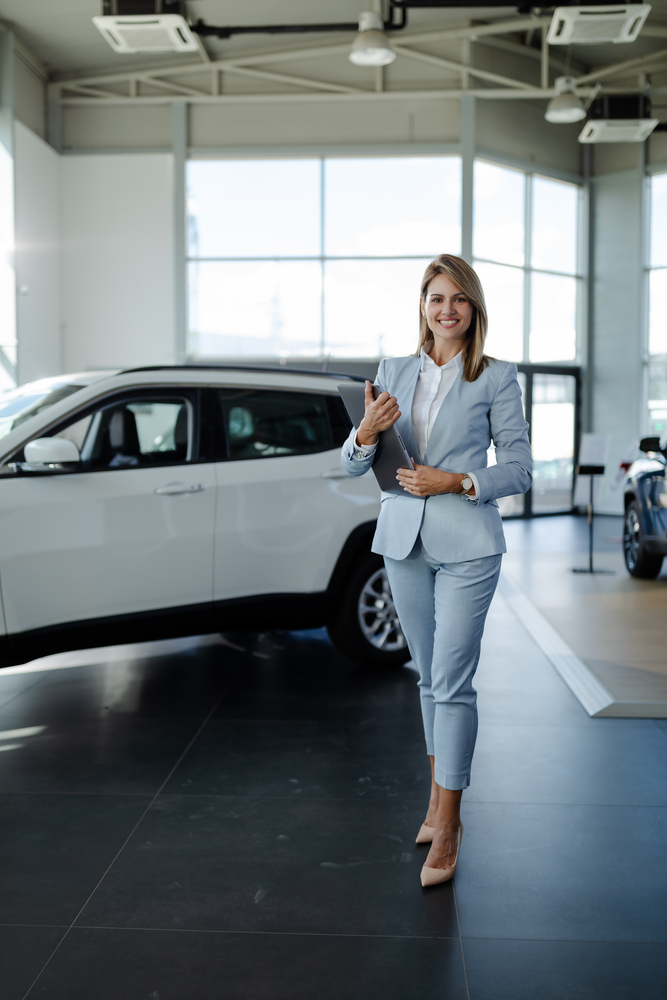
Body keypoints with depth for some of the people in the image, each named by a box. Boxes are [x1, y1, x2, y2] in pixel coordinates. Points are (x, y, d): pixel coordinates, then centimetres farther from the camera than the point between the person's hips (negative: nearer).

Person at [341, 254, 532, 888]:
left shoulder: (496, 378, -2)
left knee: (452, 683, -5)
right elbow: (352, 466, 8)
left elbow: (518, 468, -1)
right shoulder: (393, 373, 9)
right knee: (429, 677, 14)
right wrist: (366, 433, -14)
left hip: (466, 547, -4)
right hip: (404, 541, 4)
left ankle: (446, 827, 5)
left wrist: (456, 482, -16)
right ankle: (439, 799, 28)